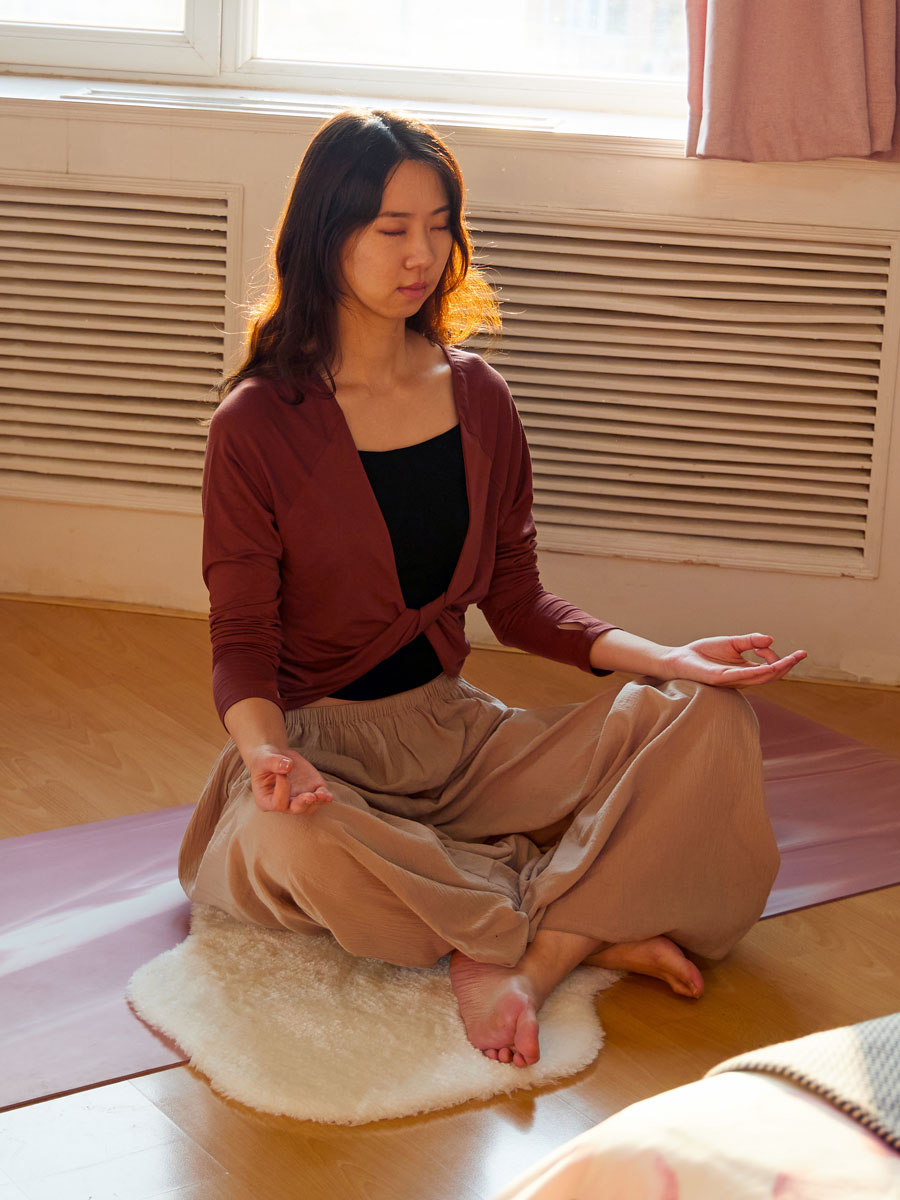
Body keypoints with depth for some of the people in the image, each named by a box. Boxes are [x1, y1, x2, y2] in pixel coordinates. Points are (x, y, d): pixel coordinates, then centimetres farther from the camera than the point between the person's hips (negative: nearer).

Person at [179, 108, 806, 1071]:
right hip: (318, 745, -4)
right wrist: (265, 749, -32)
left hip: (455, 729, 5)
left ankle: (514, 961, -27)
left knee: (708, 721, -15)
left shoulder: (477, 397, 7)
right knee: (294, 842, -41)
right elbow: (242, 641, -9)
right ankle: (587, 929, -20)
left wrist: (662, 657, -7)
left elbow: (517, 602, 9)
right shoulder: (256, 424, -8)